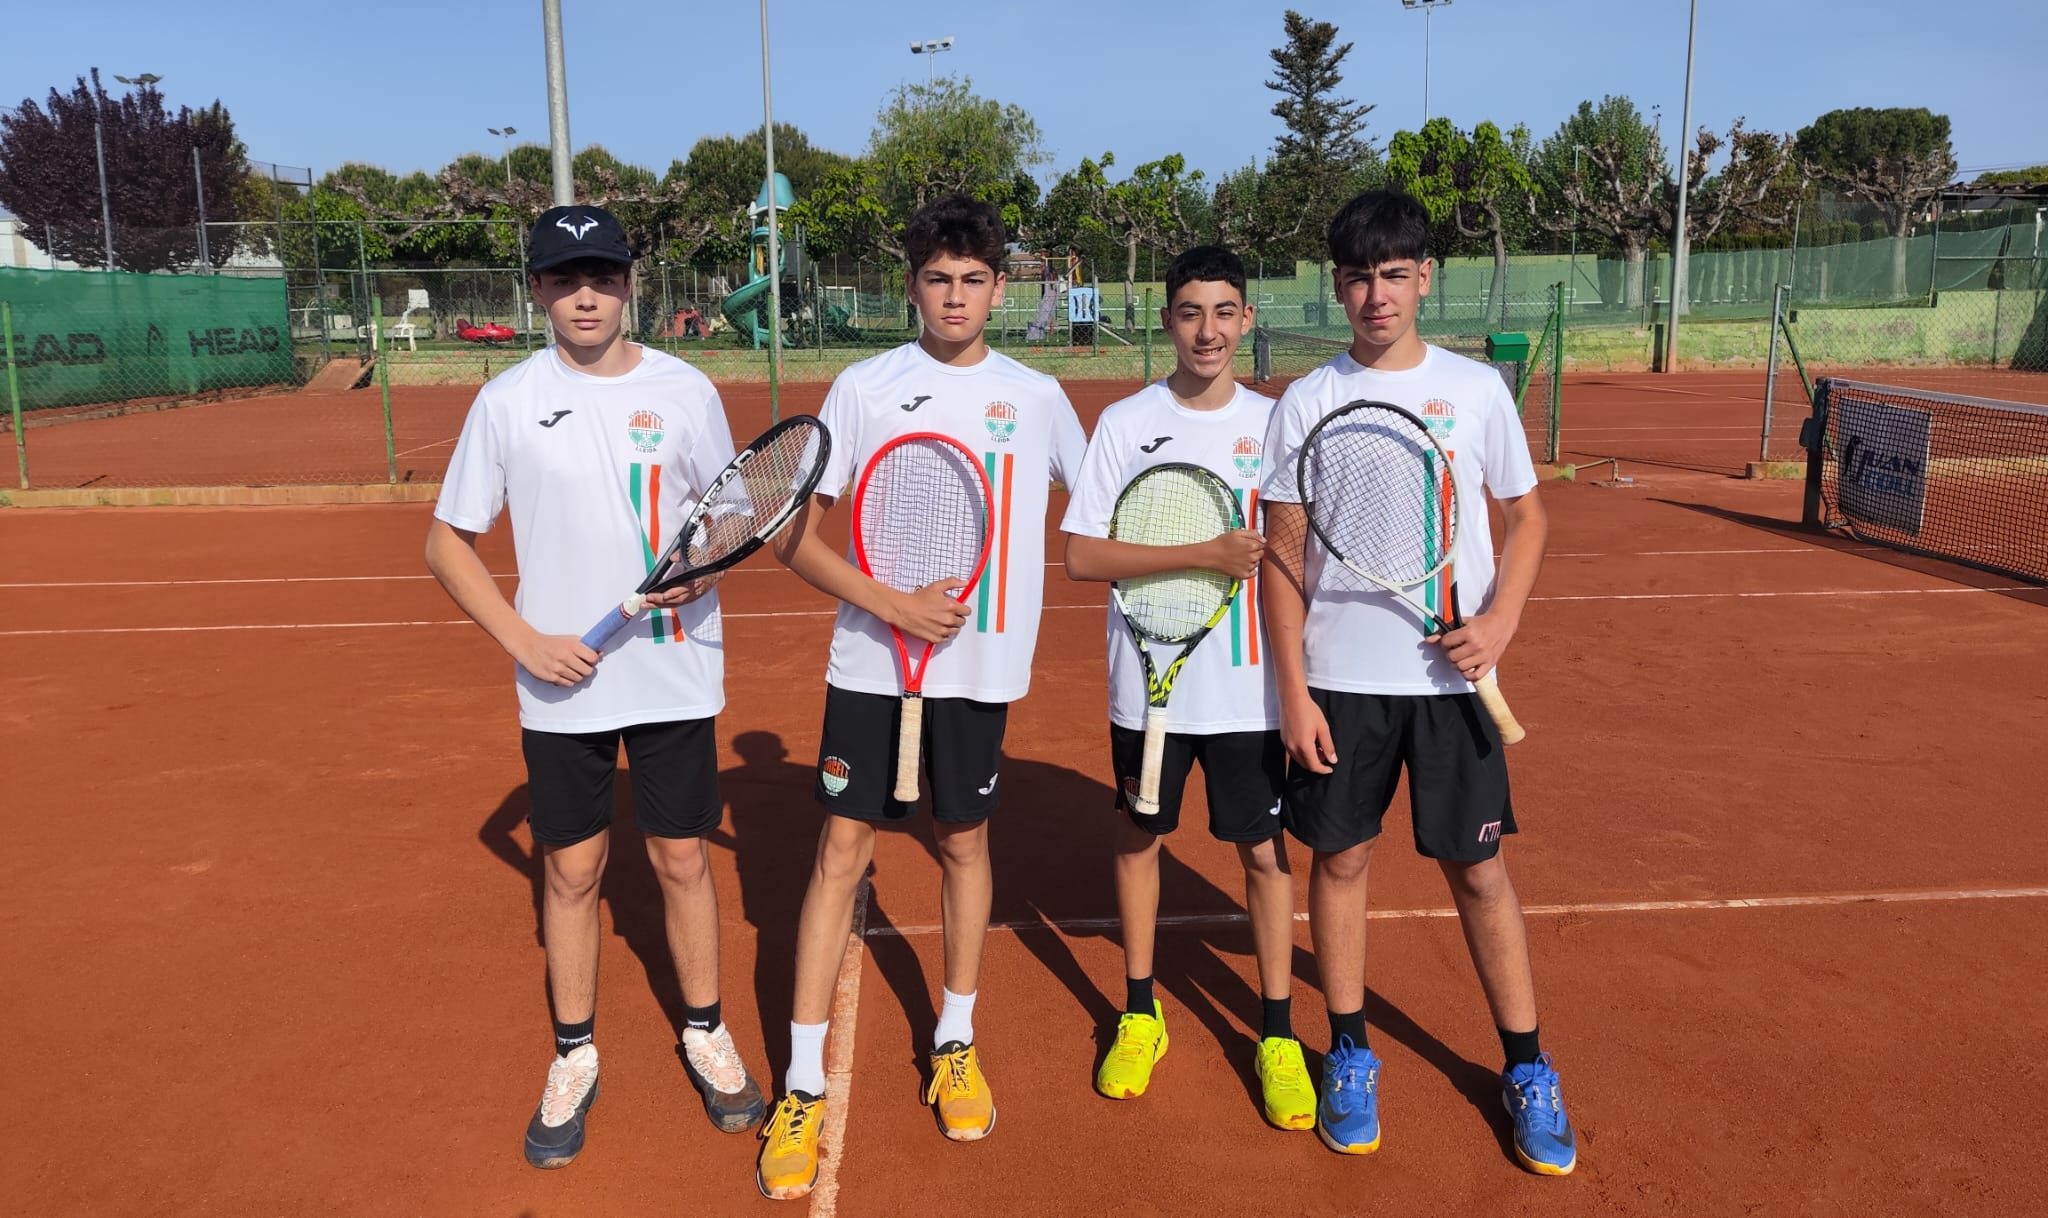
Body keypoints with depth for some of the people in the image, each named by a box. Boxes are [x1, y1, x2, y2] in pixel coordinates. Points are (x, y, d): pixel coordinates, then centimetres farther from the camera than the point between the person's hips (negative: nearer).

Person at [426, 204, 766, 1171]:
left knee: (682, 858, 10)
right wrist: (525, 640, -10)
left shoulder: (685, 391, -3)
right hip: (561, 682, 0)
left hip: (674, 673, 0)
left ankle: (706, 1035, 29)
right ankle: (573, 1058, 28)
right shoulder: (508, 400, -4)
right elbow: (446, 542, 2)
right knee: (570, 871, 10)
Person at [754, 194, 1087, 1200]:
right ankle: (803, 1086, 11)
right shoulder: (864, 388, -2)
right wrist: (891, 604, -16)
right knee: (840, 852, 0)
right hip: (871, 659, -1)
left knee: (963, 844, 13)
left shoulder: (1036, 396, 3)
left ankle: (955, 1045, 32)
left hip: (982, 664, 2)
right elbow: (793, 537, -4)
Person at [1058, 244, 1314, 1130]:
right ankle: (1139, 1015, 30)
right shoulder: (1124, 423, -5)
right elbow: (1082, 556, -12)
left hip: (1248, 685, 1)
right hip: (1148, 682, 0)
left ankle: (1277, 1034, 22)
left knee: (1263, 849, 7)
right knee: (1139, 834, 12)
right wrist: (1205, 555, -21)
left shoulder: (1273, 423, 1)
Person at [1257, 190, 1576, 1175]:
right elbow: (1283, 556, 0)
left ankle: (1527, 1071, 23)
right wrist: (1292, 691, -5)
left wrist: (1500, 621, -9)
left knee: (1478, 872, 7)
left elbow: (1527, 517, 8)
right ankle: (1349, 1053, 27)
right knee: (1339, 860, 8)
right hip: (1339, 680, 0)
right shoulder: (1304, 404, 0)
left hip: (1451, 676, 0)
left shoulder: (1476, 389, 1)